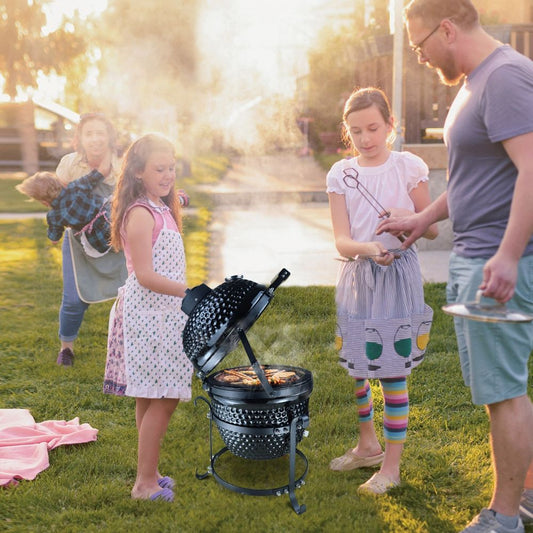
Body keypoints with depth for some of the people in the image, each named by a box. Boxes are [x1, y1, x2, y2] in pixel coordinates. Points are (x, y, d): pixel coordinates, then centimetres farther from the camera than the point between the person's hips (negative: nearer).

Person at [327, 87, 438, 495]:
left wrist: (409, 219, -19)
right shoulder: (342, 174, 2)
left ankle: (391, 465, 15)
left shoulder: (409, 167, -3)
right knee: (355, 368, 13)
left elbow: (433, 230, 2)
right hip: (357, 277, 4)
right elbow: (341, 240, -6)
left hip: (399, 277, -3)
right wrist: (367, 248, -27)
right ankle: (368, 445, 36)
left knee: (394, 373, 0)